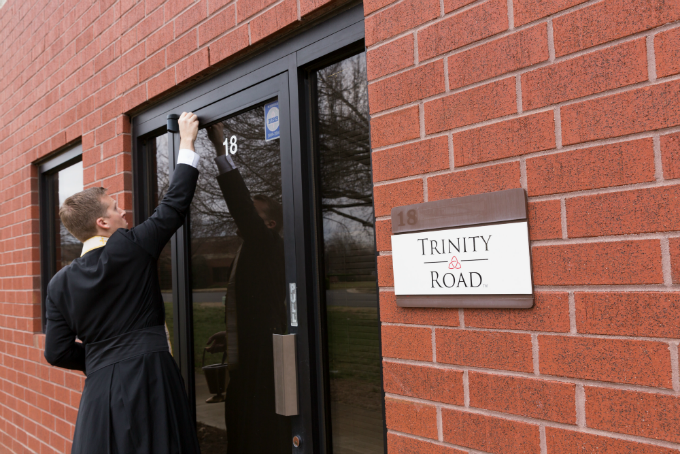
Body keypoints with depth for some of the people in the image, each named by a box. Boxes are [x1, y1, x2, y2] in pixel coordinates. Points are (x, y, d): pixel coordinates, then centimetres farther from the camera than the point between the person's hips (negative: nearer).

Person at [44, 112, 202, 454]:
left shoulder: (60, 283, 4)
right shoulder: (129, 249, -8)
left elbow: (57, 353, 5)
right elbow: (174, 205, -1)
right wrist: (187, 143, 8)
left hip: (100, 389, 4)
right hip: (149, 382, -4)